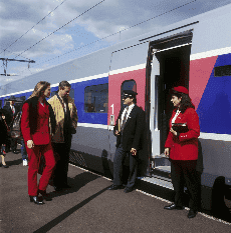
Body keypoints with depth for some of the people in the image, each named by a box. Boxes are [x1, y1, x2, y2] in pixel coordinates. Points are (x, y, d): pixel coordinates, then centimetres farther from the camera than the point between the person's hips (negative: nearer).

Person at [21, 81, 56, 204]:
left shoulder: (46, 105, 15)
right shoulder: (29, 104, -8)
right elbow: (24, 123, -13)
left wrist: (49, 136, 15)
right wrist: (28, 139, -23)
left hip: (45, 139, 7)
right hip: (34, 139, -7)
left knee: (51, 163, 3)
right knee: (34, 167, 1)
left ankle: (41, 189, 20)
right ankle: (33, 195, 14)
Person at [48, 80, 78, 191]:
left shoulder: (70, 101, 9)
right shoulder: (52, 102, -10)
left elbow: (75, 115, 18)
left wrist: (73, 126, 6)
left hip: (67, 135, 6)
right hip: (57, 136, -6)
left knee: (65, 159, 13)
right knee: (57, 160, 3)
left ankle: (63, 181, 24)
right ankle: (56, 183, 14)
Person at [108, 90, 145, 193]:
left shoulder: (138, 111, -11)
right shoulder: (122, 110, 12)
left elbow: (139, 130, -14)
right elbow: (118, 123, 23)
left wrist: (135, 146, -18)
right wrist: (116, 130, -1)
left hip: (131, 143, -7)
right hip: (121, 142, 7)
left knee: (132, 165, 7)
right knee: (117, 162, 11)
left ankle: (130, 185, 22)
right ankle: (117, 183, 25)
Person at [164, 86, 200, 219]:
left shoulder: (190, 112, -13)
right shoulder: (175, 112, 14)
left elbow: (195, 132, -18)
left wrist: (179, 135, -20)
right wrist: (168, 146, 15)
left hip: (187, 154, -9)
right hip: (175, 152, 9)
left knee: (191, 182, 2)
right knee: (176, 180, 16)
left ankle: (194, 208, 15)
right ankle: (179, 204, 31)